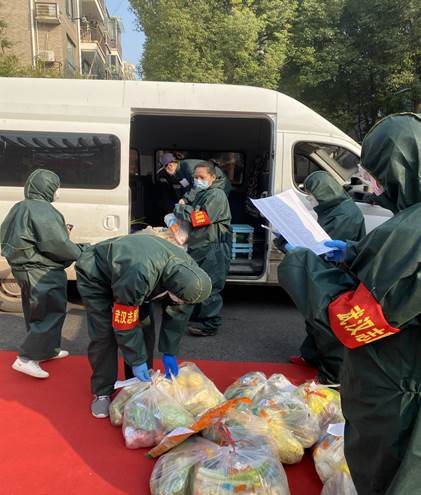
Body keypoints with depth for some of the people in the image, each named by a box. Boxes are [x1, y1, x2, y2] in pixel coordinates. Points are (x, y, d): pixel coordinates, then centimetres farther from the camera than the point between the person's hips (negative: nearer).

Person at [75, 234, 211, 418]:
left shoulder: (188, 270, -24)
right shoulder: (138, 277, -46)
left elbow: (177, 314, -11)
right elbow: (124, 325, -33)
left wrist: (169, 353, -9)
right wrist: (136, 361, -22)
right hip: (95, 276, -6)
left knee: (145, 327, -2)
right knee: (104, 334, -13)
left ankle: (141, 383, 15)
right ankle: (102, 392, 5)